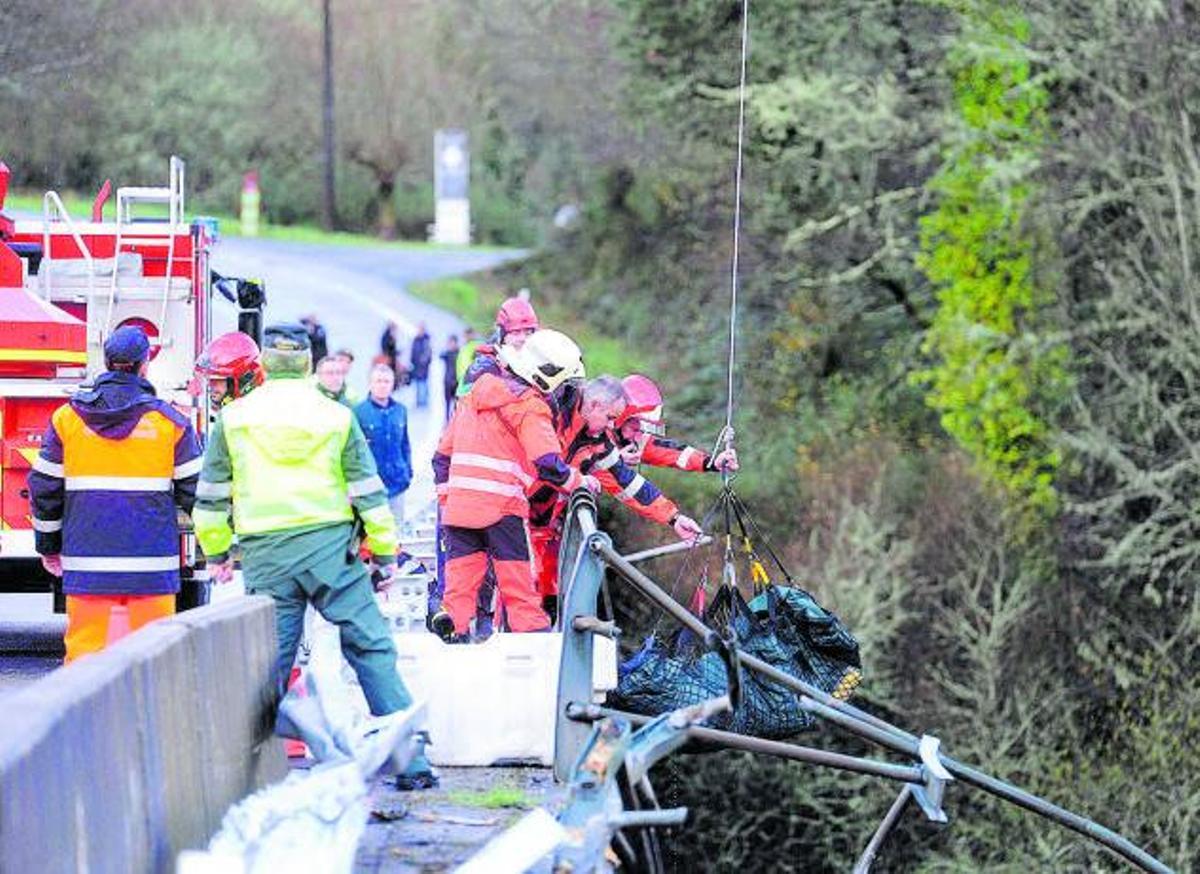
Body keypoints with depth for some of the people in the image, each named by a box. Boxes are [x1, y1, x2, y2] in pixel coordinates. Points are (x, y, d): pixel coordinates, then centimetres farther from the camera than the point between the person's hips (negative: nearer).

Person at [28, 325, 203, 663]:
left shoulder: (67, 417, 4)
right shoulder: (169, 421, -1)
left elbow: (44, 488, 7)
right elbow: (194, 489, 2)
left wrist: (48, 545, 19)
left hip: (86, 557, 1)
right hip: (151, 559, -1)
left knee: (84, 647, 6)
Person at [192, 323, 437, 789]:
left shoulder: (233, 419, 5)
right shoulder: (337, 417, 4)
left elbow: (212, 495, 9)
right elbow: (369, 492, 6)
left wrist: (216, 553, 21)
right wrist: (385, 553, 13)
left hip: (264, 554, 1)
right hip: (331, 547, -1)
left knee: (270, 660, 7)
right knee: (370, 648, 1)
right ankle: (410, 759, -2)